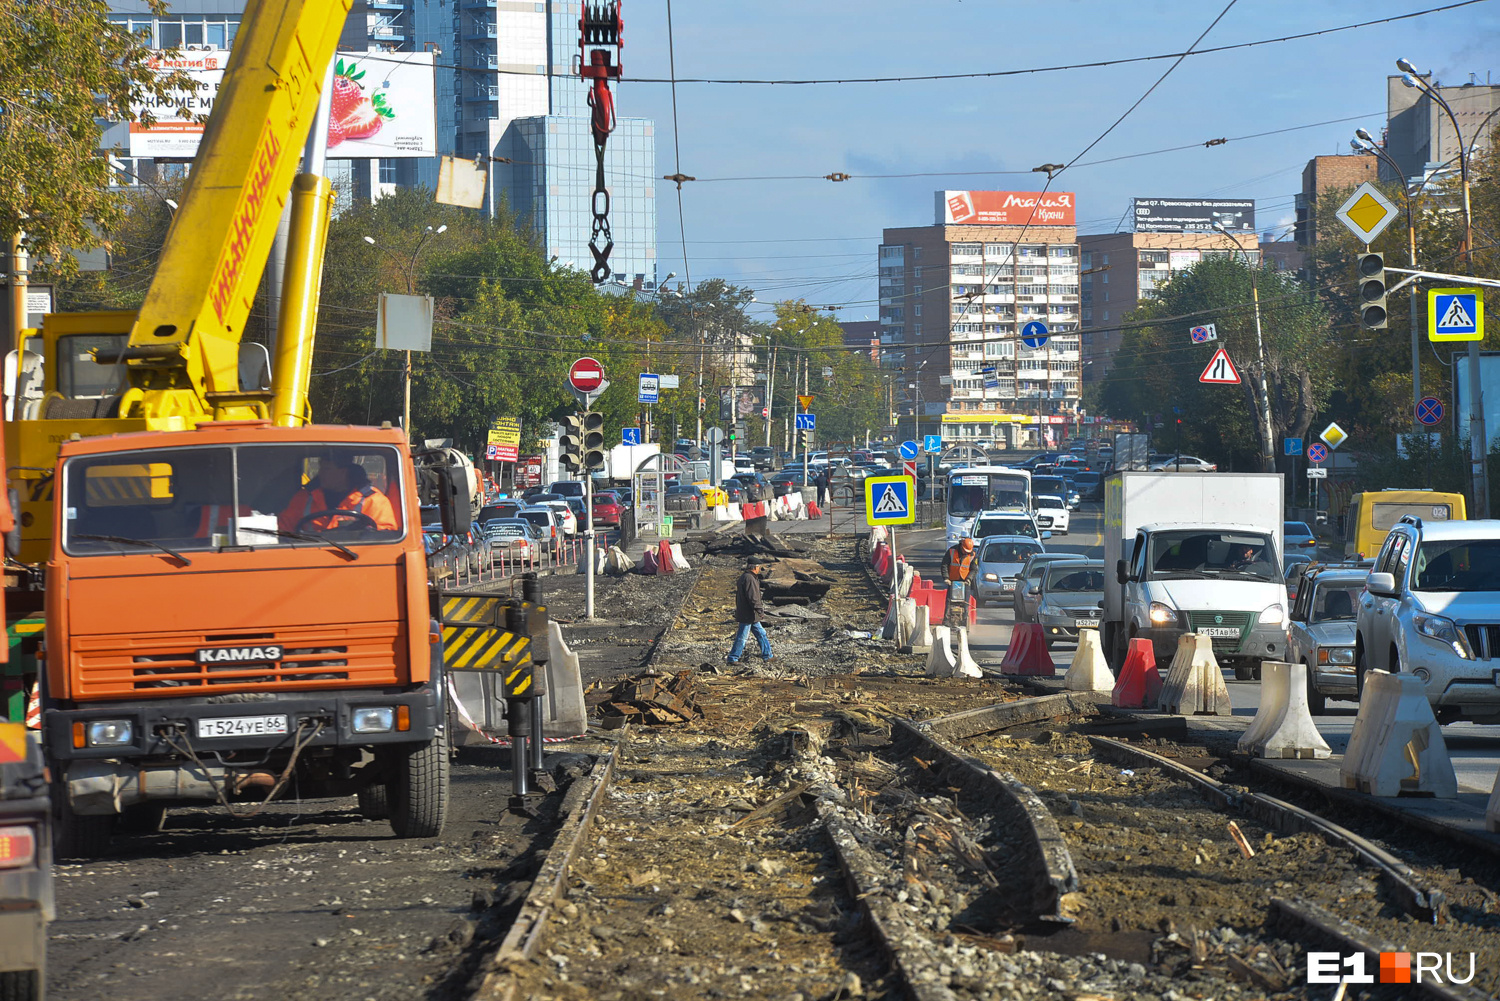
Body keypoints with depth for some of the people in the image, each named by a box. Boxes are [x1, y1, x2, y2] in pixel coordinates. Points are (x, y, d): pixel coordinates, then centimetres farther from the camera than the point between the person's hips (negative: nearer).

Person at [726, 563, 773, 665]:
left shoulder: (744, 577, 13)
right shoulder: (749, 579, -20)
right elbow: (752, 597, -23)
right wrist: (760, 609, -13)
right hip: (748, 614, -11)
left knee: (761, 634, 16)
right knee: (742, 637, -2)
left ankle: (767, 655, 23)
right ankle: (732, 658, 5)